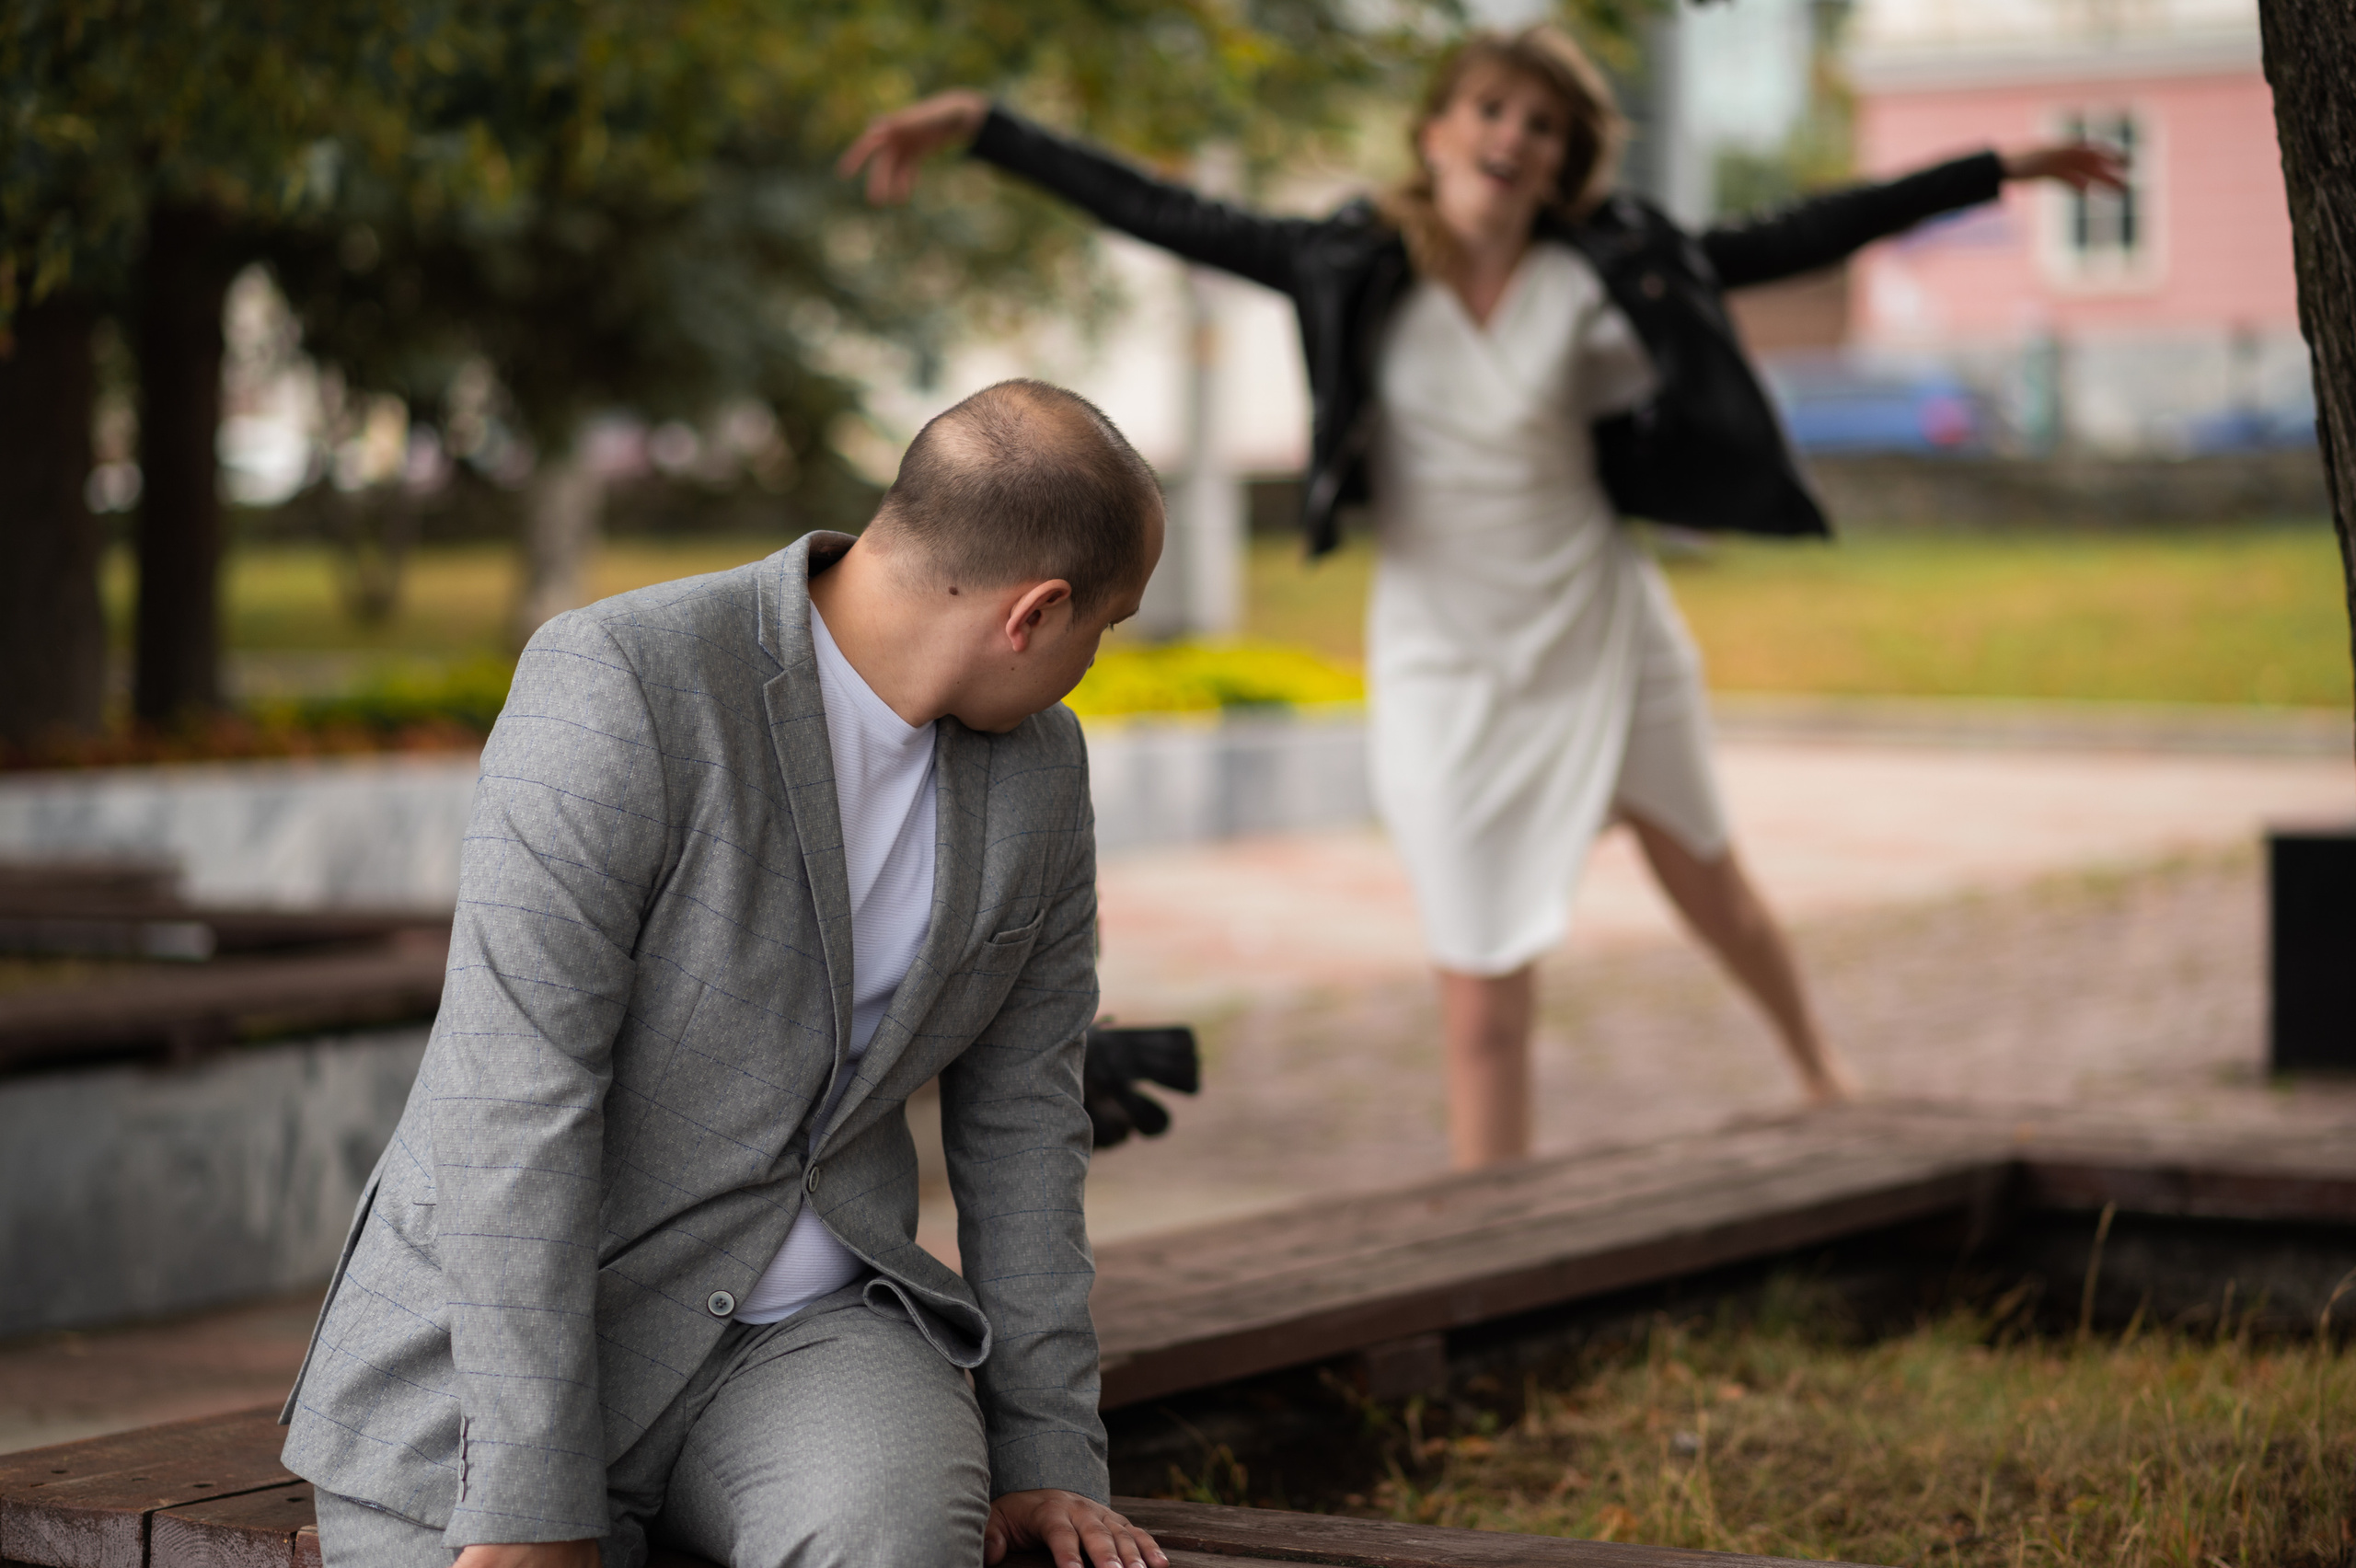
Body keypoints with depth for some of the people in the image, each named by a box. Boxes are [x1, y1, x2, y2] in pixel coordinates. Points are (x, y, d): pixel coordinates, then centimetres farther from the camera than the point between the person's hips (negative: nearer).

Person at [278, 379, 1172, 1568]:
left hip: (803, 1337, 4)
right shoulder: (614, 688, -20)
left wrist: (1047, 1458, 6)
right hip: (499, 1357, -3)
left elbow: (1020, 1110, 10)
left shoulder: (1039, 764, 2)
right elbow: (515, 1106, -23)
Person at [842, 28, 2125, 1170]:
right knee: (1482, 1003, -1)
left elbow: (1796, 240, -4)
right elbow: (1159, 216, -10)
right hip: (1446, 668, -2)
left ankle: (1819, 1069, 52)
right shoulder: (1359, 267, -10)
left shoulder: (1600, 272, -9)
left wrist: (1998, 169, -3)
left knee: (1707, 881, 23)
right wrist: (980, 127, -15)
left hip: (1602, 638, 2)